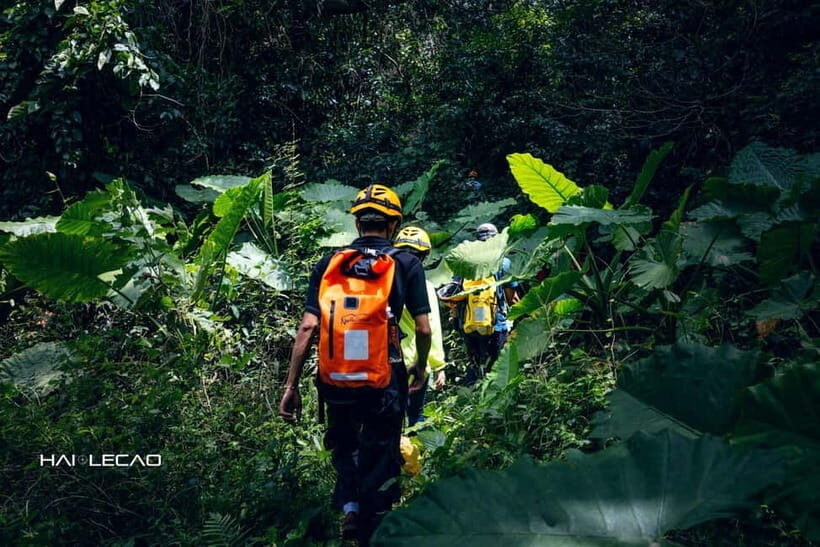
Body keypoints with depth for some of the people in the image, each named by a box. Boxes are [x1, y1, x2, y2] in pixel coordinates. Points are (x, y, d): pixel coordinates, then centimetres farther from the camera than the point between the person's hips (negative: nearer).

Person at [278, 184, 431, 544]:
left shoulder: (328, 264, 2)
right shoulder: (406, 264, -2)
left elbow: (307, 327, -5)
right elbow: (423, 329, -4)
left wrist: (291, 386, -1)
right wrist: (421, 368, 15)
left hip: (334, 381, 2)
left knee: (344, 444, 26)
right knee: (380, 455, 18)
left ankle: (349, 504, 8)